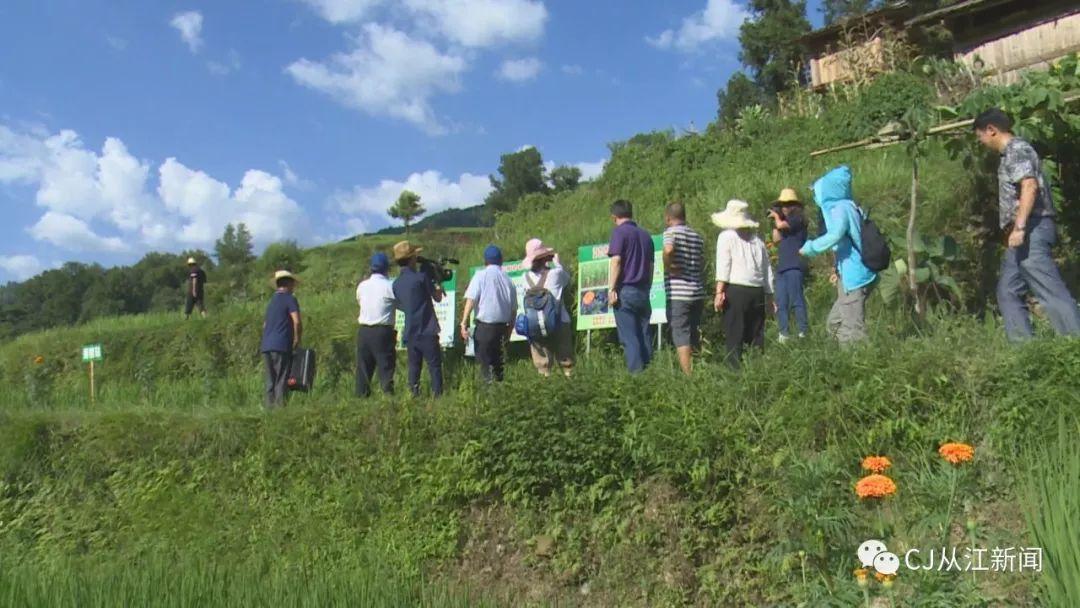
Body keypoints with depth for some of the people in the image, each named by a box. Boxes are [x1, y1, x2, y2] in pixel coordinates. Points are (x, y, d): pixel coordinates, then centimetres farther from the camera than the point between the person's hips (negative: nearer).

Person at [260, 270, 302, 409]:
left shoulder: (272, 300, 21)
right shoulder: (290, 299, -4)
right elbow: (297, 322, -16)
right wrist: (297, 340, -3)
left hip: (266, 346, 7)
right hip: (281, 346, -7)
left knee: (270, 381, 9)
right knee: (282, 381, -5)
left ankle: (270, 408, 9)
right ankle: (280, 407, -7)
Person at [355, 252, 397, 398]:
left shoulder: (362, 286, 6)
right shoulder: (389, 286, -9)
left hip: (363, 331, 5)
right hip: (383, 331, -5)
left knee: (363, 366, 10)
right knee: (386, 366, -1)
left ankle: (361, 394, 12)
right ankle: (388, 393, -5)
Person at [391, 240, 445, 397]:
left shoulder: (396, 283, 8)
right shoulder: (421, 277, -10)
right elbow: (437, 297, 0)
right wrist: (438, 285, 20)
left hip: (410, 333, 6)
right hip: (427, 331, -6)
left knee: (414, 367, 12)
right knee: (434, 366, -1)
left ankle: (414, 396, 12)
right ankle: (437, 395, -3)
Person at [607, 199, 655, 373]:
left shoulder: (619, 232, -3)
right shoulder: (645, 235, 17)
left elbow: (616, 261, -13)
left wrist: (611, 289, -13)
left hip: (626, 290, -6)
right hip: (643, 292, 6)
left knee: (629, 338, -5)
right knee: (644, 336, 8)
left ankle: (637, 374, -10)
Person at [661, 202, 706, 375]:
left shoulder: (671, 232, -4)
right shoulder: (697, 236, 15)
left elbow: (668, 250, -25)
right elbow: (702, 263, 16)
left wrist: (668, 268, -11)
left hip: (678, 293, -6)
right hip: (697, 291, 7)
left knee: (681, 337, -5)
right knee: (694, 336, 15)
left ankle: (688, 376, -8)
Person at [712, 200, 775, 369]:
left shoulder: (726, 236, 4)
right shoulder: (758, 240, 17)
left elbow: (723, 265, -6)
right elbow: (768, 271, 17)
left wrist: (719, 291, -9)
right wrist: (769, 296, 20)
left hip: (735, 290, -5)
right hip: (758, 292, 5)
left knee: (734, 337, -4)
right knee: (757, 337, 9)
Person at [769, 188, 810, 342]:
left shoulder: (798, 218, -2)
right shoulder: (786, 220, 22)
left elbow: (781, 225, -16)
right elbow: (776, 239, 17)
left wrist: (776, 217, 4)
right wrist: (774, 221, 11)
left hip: (795, 267, -8)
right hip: (782, 267, 8)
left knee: (796, 300, -11)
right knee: (781, 303, 4)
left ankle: (803, 333, -9)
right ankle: (783, 334, 7)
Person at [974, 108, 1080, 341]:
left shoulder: (1017, 149, -8)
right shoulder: (1011, 153, 21)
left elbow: (1030, 186, -21)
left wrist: (1019, 227, -27)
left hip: (1031, 229, -10)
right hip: (1025, 233, 10)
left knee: (1050, 290, -13)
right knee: (1008, 291, 10)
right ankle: (1023, 344, 10)